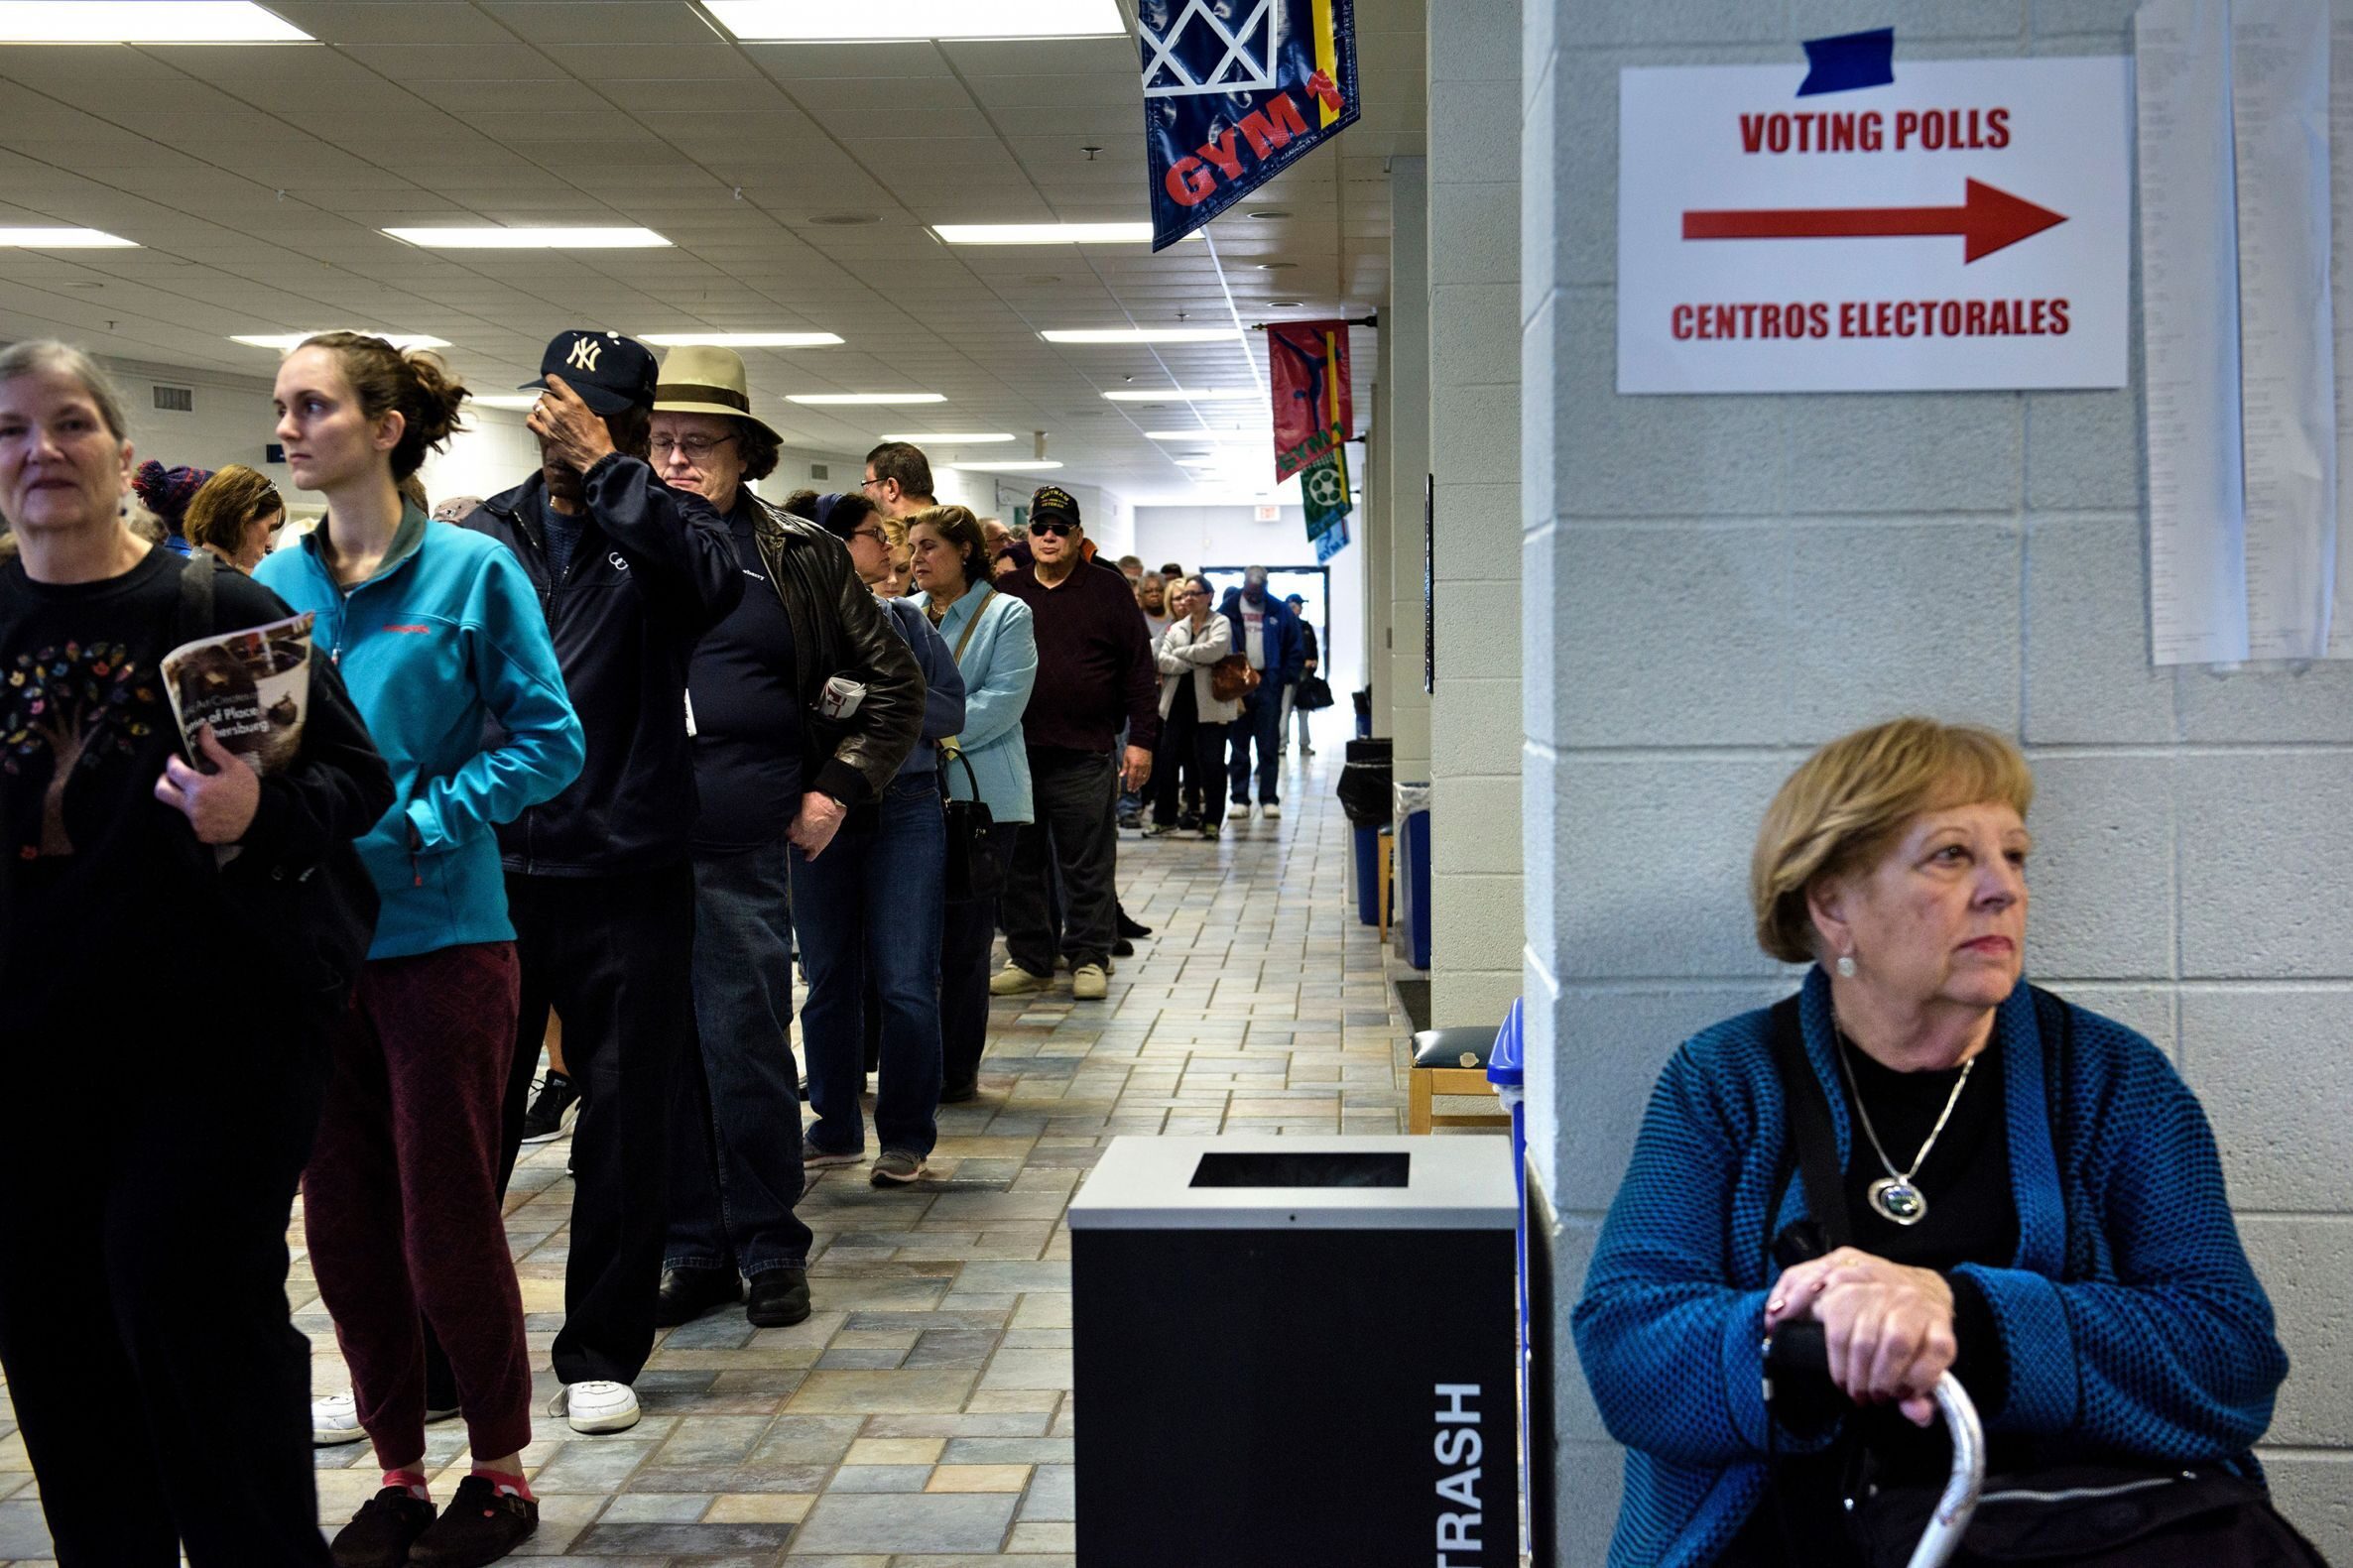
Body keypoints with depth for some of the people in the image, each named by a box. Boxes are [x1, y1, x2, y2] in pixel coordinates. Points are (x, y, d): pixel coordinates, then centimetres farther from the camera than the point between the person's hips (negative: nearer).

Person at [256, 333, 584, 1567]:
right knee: (344, 1229, 10)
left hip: (439, 936, -4)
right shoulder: (276, 583, 7)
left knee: (448, 1226, 3)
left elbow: (549, 740, -8)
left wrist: (417, 825, -16)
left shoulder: (470, 572, -6)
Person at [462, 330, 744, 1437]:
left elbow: (714, 578, -22)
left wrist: (605, 469, -19)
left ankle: (601, 1354, 22)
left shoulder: (659, 526, 1)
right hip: (490, 870, 2)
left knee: (622, 1120, 7)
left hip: (626, 877, -2)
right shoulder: (483, 534, 9)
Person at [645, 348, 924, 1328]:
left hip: (742, 850, -2)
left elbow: (890, 679, 11)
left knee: (746, 1052, 0)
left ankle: (770, 1254, 15)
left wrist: (837, 787, 4)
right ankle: (696, 1252, 19)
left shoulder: (798, 556, 6)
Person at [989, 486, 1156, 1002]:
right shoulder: (1006, 592, 12)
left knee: (1088, 864, 2)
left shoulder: (1109, 591, 5)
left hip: (1085, 756, -3)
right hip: (1015, 751, 3)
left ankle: (1089, 959, 10)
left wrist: (1141, 740, -2)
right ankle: (1028, 958, 16)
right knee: (1020, 864, 7)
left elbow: (1139, 670, 4)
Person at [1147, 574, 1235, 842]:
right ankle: (1164, 818, 13)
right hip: (1178, 702, 5)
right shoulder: (1176, 628, 15)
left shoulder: (1220, 623, 1)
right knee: (1167, 760, 4)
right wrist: (1195, 662, -13)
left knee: (1210, 764, -3)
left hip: (1208, 704, -5)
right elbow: (1162, 660, 1)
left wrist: (1180, 653, -6)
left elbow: (1214, 649, -19)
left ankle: (1211, 820, 6)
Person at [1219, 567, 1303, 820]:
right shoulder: (1229, 609, 1)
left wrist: (1288, 678, 0)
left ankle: (1269, 799, 5)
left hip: (1268, 684, 0)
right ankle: (1240, 800, 9)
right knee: (1239, 747, 4)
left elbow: (1294, 647, 8)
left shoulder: (1279, 610, 3)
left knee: (1269, 746, 1)